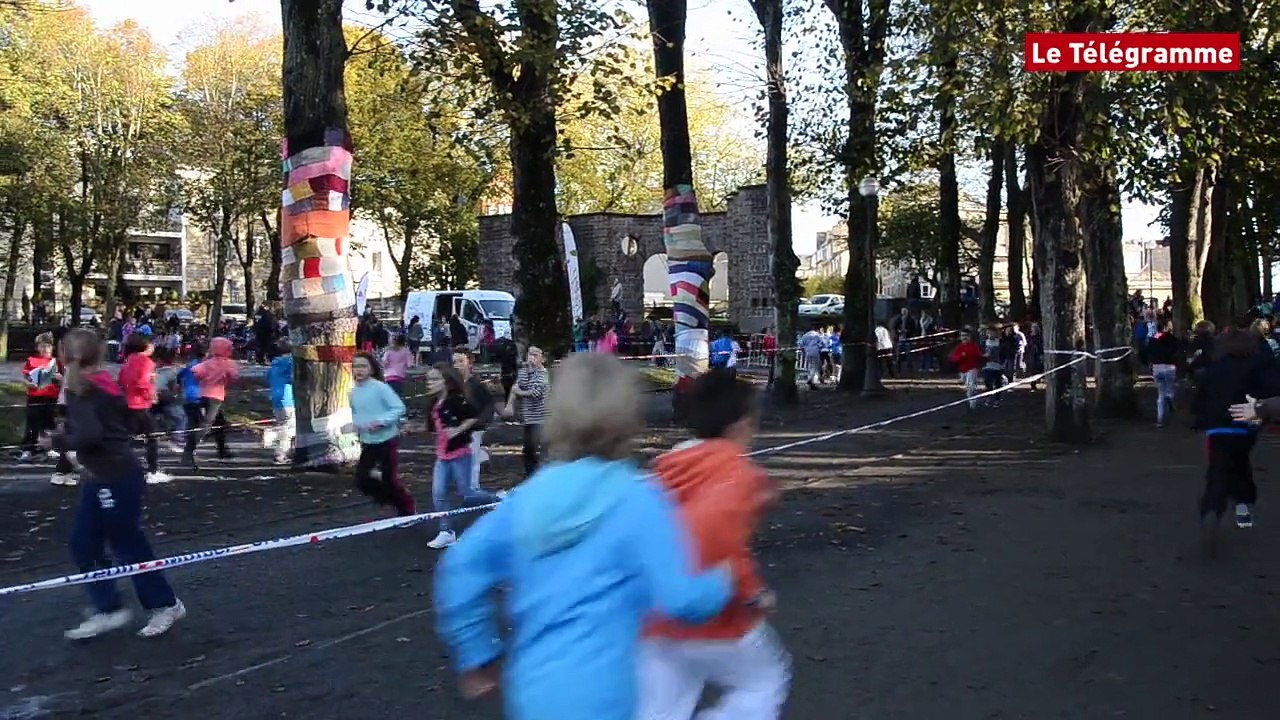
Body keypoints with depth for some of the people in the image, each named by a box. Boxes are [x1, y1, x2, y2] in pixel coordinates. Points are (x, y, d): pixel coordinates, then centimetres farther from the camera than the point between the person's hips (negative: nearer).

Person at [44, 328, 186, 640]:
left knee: (127, 545, 3)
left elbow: (88, 435, -28)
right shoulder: (104, 384, 7)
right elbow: (121, 420, 14)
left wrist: (57, 441, -11)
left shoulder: (81, 391, -17)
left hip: (115, 479, -9)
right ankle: (108, 610, 18)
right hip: (101, 477, 9)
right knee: (83, 544, 12)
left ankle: (166, 604, 16)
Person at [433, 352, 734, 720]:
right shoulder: (638, 499, -14)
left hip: (531, 689, 7)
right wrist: (725, 579, 3)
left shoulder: (531, 495, 3)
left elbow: (461, 567, 2)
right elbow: (683, 600, -18)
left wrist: (478, 654, 12)